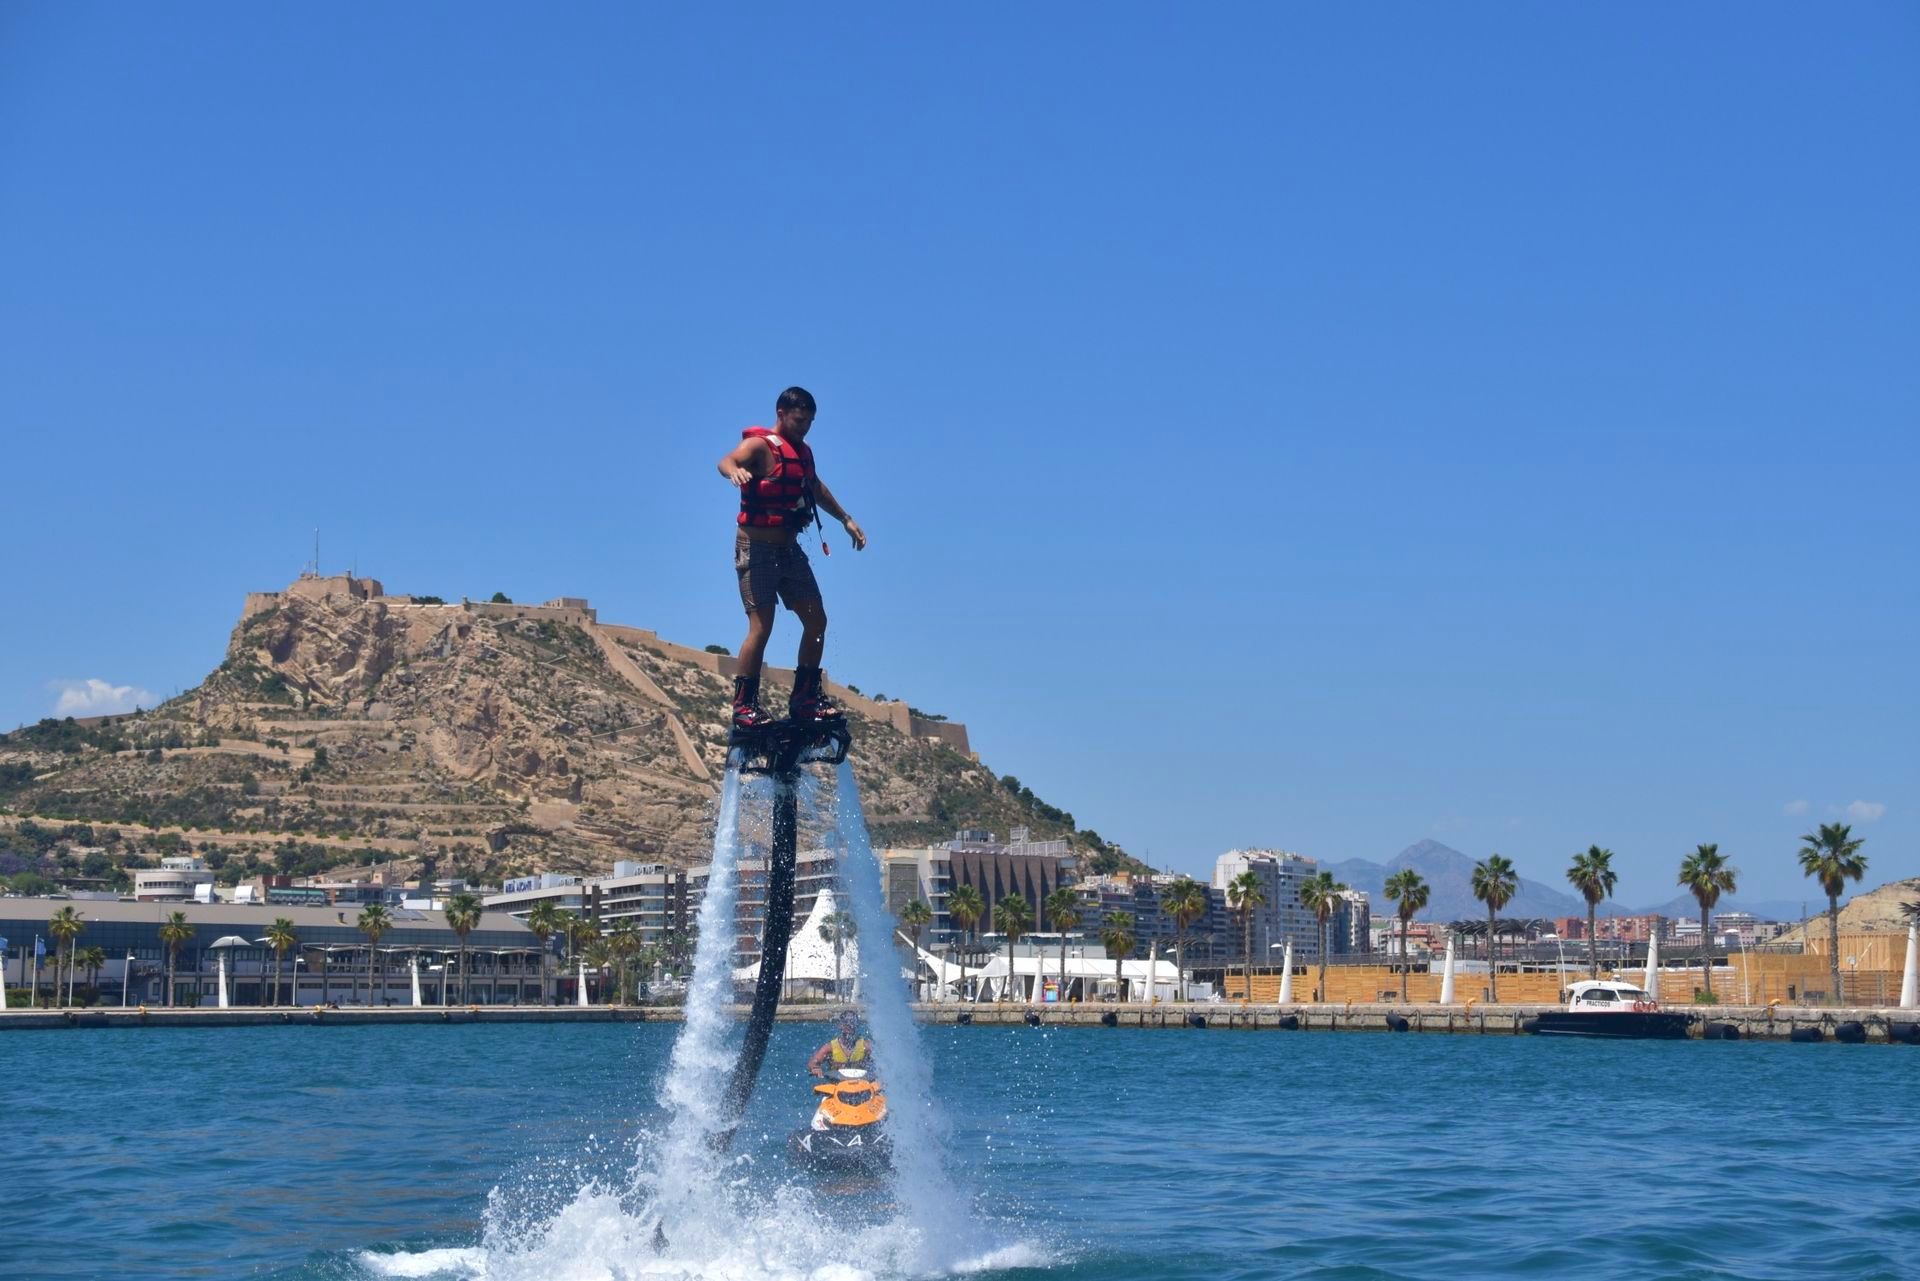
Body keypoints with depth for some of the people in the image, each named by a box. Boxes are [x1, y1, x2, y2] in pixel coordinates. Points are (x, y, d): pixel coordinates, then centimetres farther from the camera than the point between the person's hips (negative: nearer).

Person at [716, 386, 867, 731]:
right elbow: (726, 461, -32)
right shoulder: (760, 446, -11)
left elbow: (816, 489, 32)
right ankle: (744, 705, -10)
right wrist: (735, 470, -55)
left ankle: (806, 697, 13)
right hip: (757, 547, -8)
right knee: (761, 626, -14)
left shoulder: (803, 453, 13)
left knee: (816, 621, 3)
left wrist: (846, 519, 33)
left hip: (789, 549, 8)